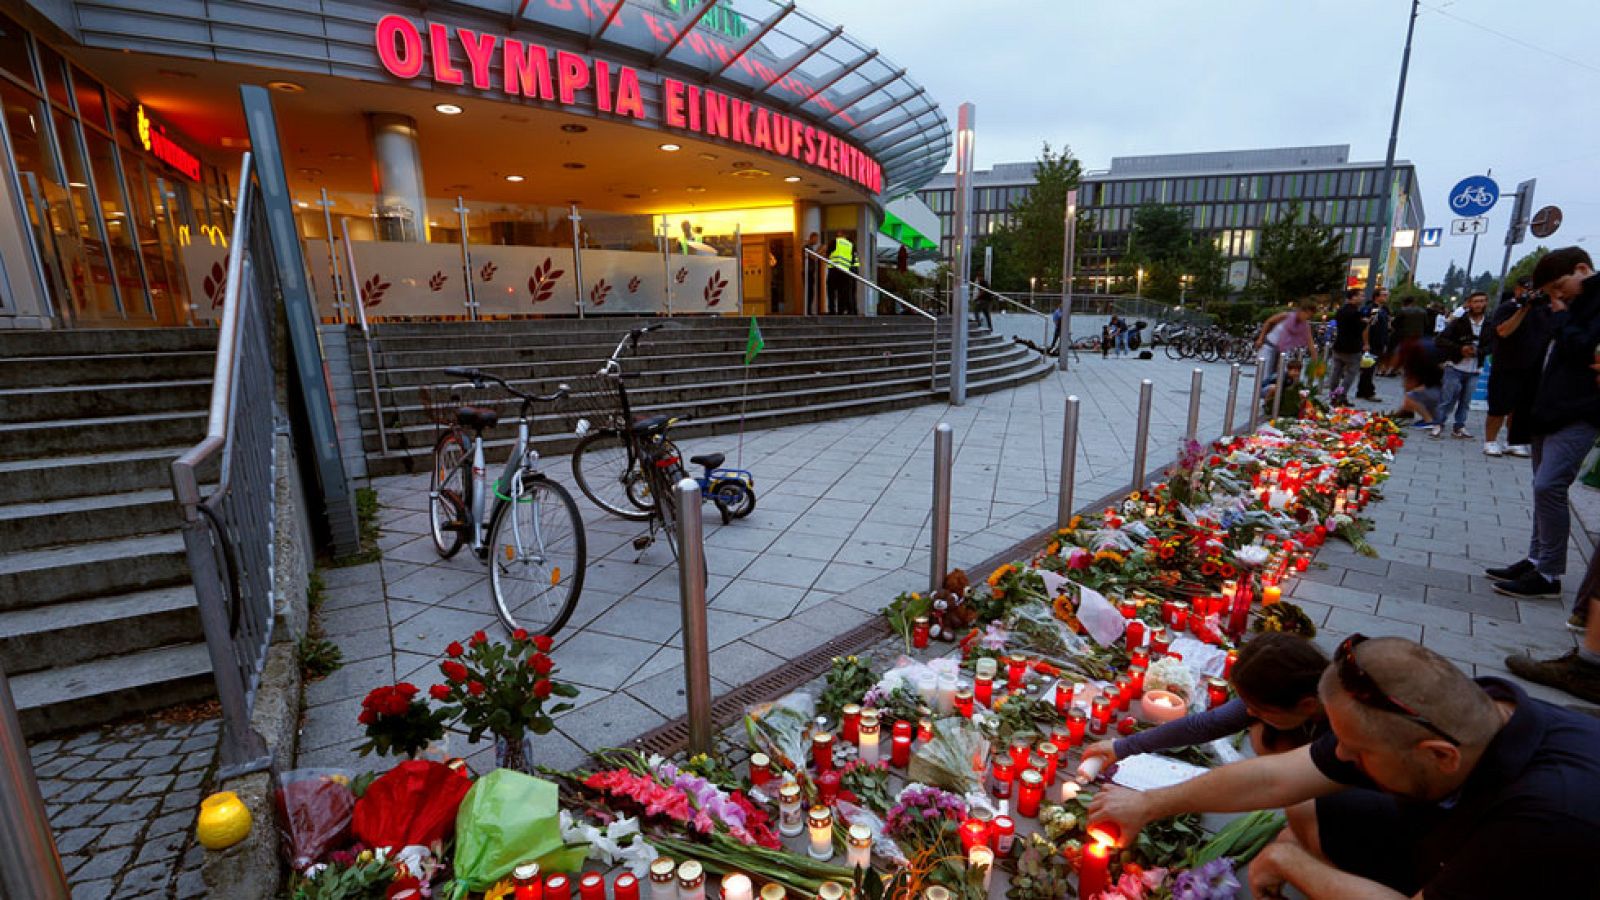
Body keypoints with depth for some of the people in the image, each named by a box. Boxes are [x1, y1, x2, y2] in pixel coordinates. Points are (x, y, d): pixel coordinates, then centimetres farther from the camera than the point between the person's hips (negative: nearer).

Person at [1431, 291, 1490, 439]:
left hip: (1474, 371, 3)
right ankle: (1439, 424, 11)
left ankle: (1459, 427, 16)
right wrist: (1460, 349, -17)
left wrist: (1478, 351, -13)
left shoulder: (1490, 326, 3)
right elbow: (1440, 341, -7)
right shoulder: (1458, 322, -4)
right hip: (1455, 367, -3)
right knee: (1447, 399, -1)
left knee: (1465, 402, 8)